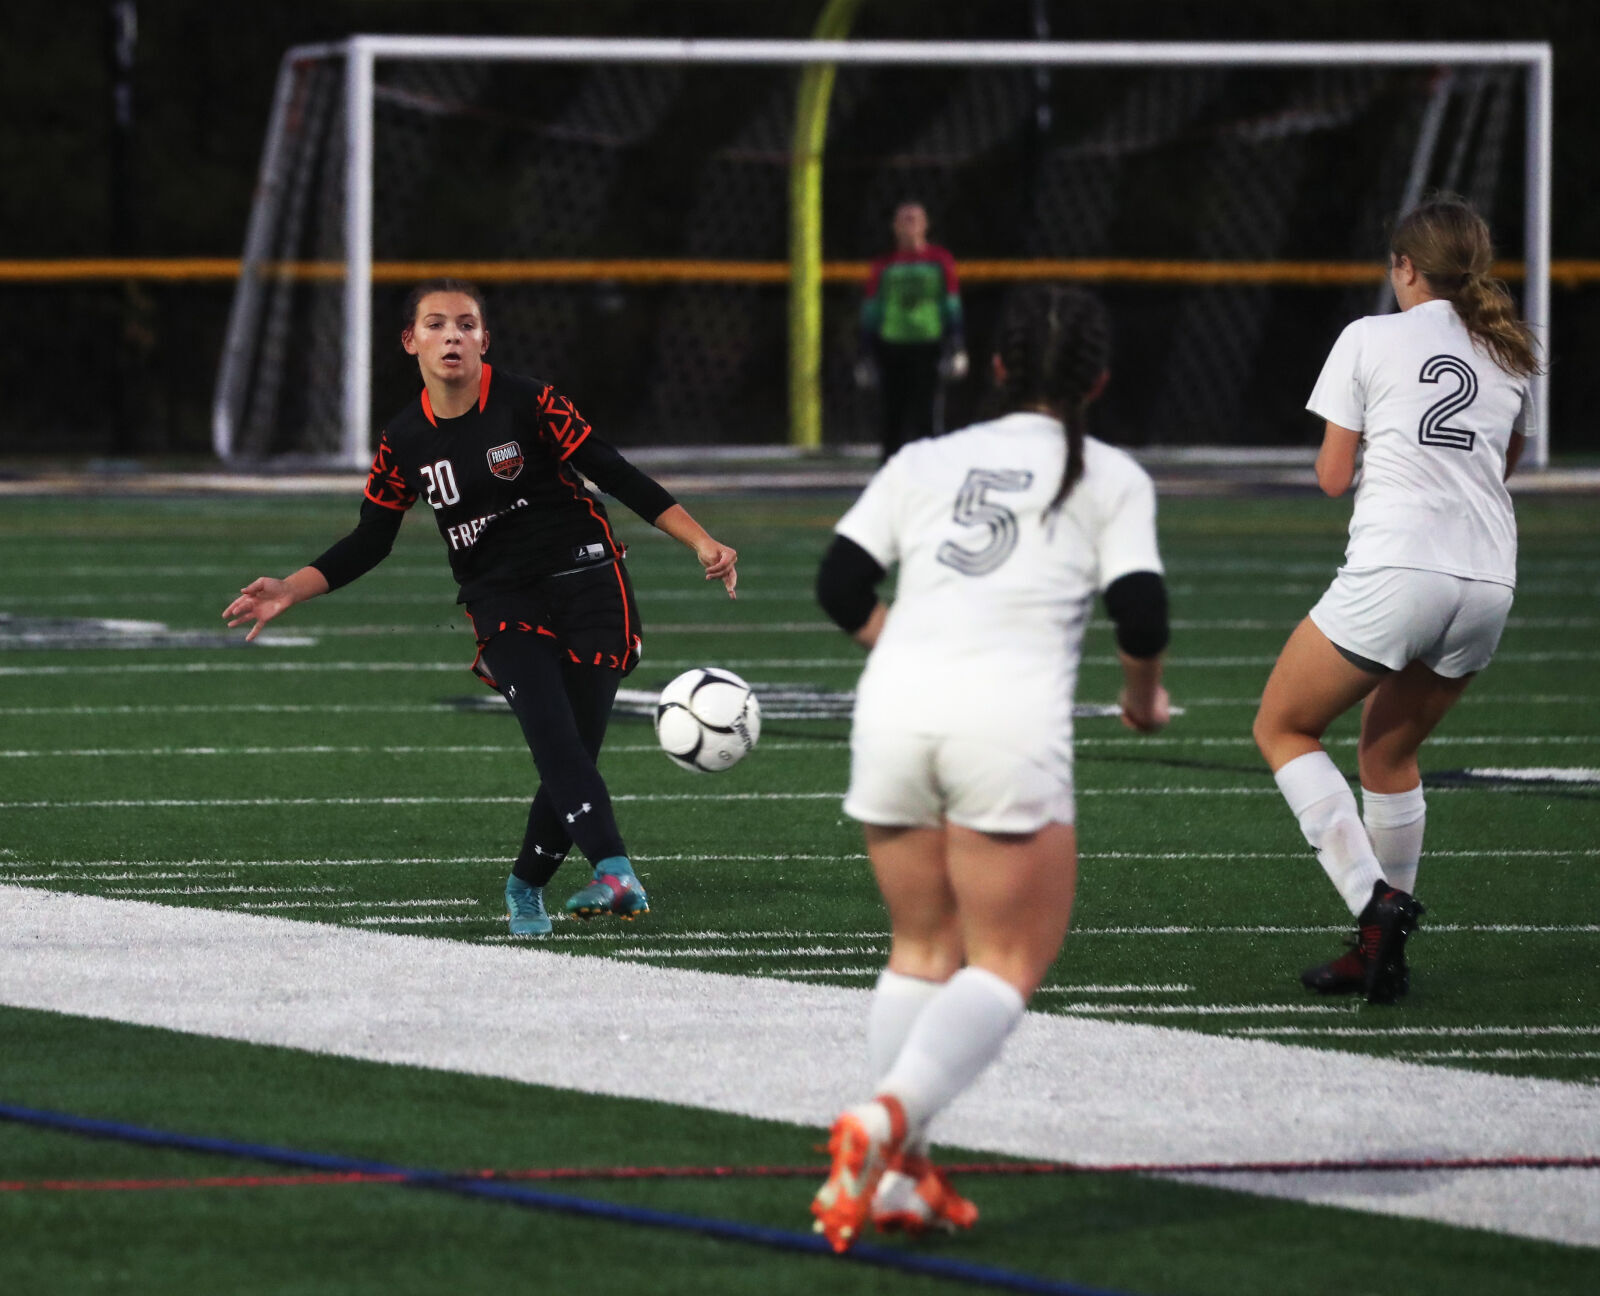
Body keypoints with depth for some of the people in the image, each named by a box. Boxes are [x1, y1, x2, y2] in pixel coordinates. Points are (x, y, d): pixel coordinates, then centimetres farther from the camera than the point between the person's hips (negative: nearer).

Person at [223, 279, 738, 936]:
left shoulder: (527, 403, -8)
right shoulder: (405, 440, 2)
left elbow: (618, 476, -7)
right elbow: (371, 542, 11)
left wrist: (701, 542, -14)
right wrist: (290, 590, 0)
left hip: (586, 583, -2)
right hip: (503, 604, 2)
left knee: (574, 751, -5)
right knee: (553, 735, -23)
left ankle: (527, 884, 18)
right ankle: (614, 872, -35)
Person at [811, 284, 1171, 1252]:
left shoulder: (925, 462, 17)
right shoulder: (1112, 478, 9)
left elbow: (841, 584, 12)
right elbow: (1141, 612, -1)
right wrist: (1144, 695, 19)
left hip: (894, 703, 4)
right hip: (1012, 719, -4)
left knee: (923, 947, 18)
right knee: (1008, 964, 2)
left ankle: (901, 1172, 10)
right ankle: (887, 1118, -22)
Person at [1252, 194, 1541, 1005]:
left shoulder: (1371, 339, 3)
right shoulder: (1511, 354, 16)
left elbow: (1333, 476, 6)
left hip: (1395, 571, -5)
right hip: (1488, 581, 5)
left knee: (1282, 729, 10)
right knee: (1389, 753, 23)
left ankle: (1375, 902, -8)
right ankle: (1383, 952, 20)